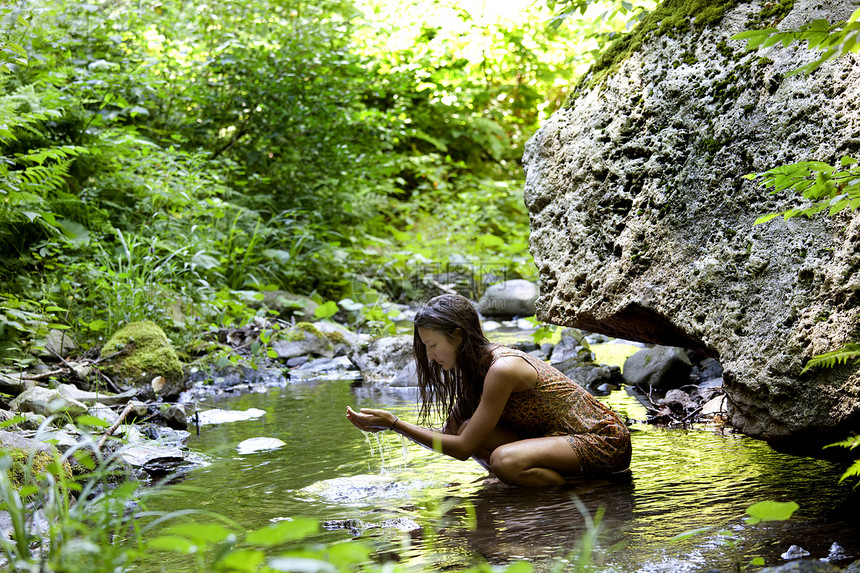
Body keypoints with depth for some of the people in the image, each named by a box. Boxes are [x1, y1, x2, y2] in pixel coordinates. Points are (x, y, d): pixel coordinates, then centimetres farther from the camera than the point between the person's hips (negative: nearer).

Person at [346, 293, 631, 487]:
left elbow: (463, 448, -21)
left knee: (504, 461, -33)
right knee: (470, 429, -7)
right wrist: (389, 425, -4)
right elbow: (451, 434, 8)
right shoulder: (478, 364, 6)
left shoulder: (501, 370, -23)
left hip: (605, 443, -9)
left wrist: (396, 424, -20)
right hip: (565, 435, 9)